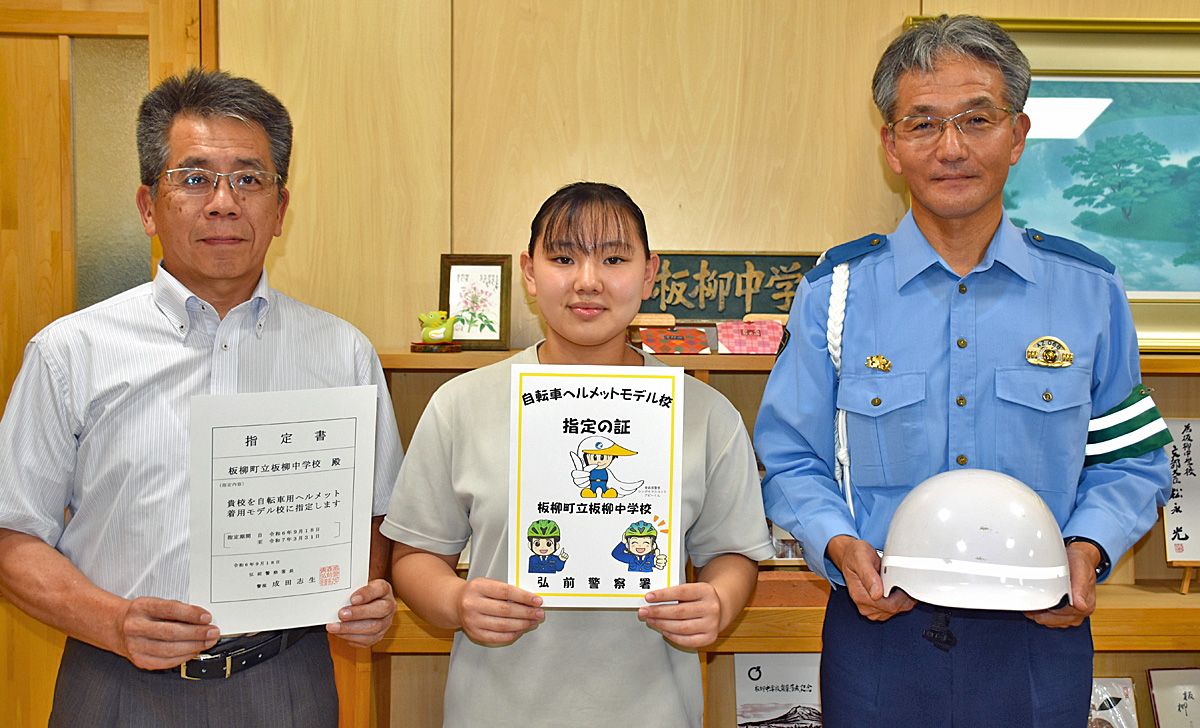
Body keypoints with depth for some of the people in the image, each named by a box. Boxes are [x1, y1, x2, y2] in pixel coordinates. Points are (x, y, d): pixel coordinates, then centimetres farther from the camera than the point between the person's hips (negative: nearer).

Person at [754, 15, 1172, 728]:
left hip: (1039, 638, 1)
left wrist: (1086, 550, -9)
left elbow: (1129, 461, 8)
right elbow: (792, 461, 2)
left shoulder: (1088, 290, 1)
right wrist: (839, 545, -15)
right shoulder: (836, 291, -3)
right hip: (880, 628, -1)